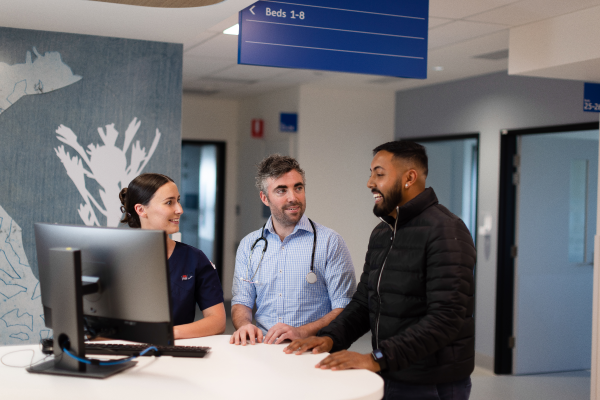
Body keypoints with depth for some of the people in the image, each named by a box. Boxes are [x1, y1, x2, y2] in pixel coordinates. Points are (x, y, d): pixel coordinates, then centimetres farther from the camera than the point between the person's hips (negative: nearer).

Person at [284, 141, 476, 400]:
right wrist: (330, 337, -6)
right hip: (386, 377, 7)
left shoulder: (445, 231, -17)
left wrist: (378, 358, -31)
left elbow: (446, 318, -25)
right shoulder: (380, 233, 11)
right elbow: (363, 302, 13)